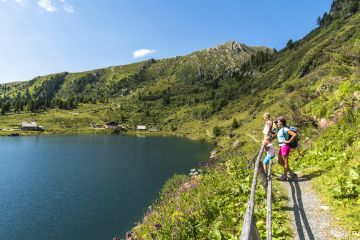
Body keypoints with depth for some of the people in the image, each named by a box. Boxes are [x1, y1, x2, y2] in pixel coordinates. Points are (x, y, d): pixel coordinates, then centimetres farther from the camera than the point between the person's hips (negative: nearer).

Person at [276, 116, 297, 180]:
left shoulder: (285, 129, -15)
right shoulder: (280, 130, 12)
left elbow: (294, 134, -23)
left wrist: (289, 141, -17)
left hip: (285, 147, -10)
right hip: (281, 147, 10)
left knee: (285, 162, 4)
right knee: (280, 161, 16)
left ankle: (285, 176, 18)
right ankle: (291, 173, 26)